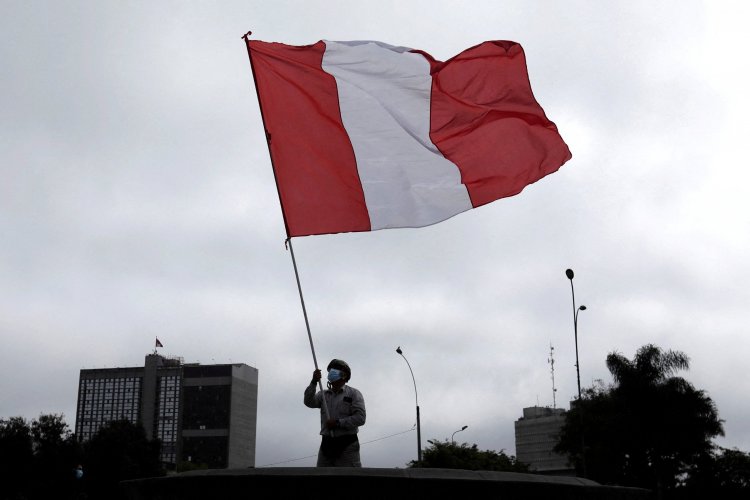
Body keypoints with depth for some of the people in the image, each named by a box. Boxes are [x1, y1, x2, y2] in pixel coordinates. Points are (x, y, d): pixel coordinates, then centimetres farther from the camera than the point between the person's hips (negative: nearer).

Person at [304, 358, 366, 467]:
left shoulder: (353, 394, 4)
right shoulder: (323, 394, 16)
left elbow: (360, 418, -7)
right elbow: (309, 402, -3)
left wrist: (338, 423, -14)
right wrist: (313, 382, -15)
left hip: (347, 444, -4)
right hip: (327, 443, 4)